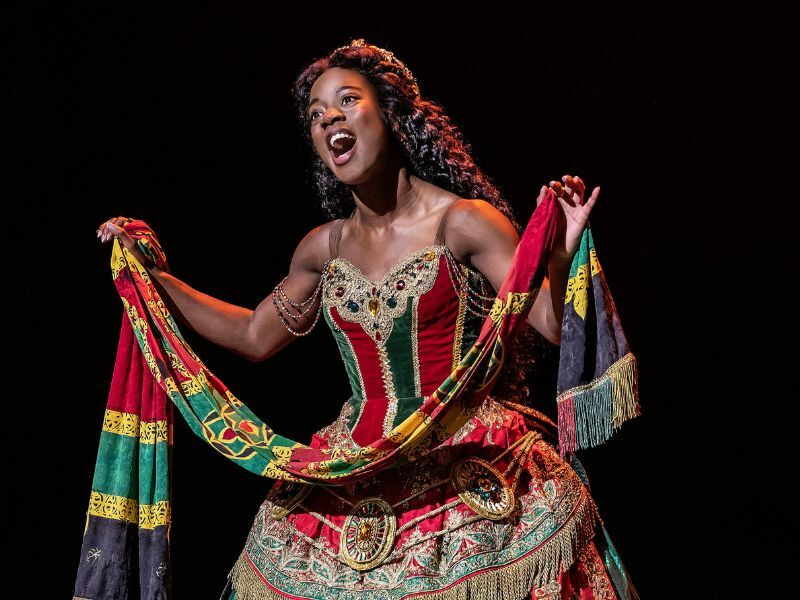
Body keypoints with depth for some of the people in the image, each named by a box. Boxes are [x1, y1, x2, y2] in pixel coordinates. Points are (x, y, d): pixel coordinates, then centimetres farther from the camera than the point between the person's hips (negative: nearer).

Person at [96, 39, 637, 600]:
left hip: (469, 470, -4)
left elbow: (554, 324, -10)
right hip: (352, 479, 5)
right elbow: (255, 335, 24)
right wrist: (153, 272, 22)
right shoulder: (324, 247, 9)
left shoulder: (463, 221, -6)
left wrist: (558, 253, -31)